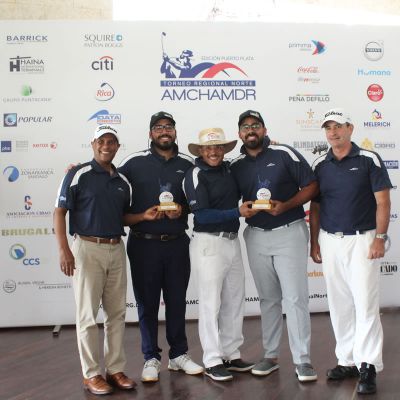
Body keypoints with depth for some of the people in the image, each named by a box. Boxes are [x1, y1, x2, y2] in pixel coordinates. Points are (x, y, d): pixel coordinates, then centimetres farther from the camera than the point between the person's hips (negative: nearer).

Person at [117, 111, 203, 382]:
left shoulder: (187, 164, 6)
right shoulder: (135, 162, -1)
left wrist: (182, 209, -7)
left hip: (177, 244, 2)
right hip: (144, 244, -2)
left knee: (177, 301, 12)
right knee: (147, 303, 7)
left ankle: (179, 354, 27)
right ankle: (151, 359, 21)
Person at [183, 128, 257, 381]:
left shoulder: (228, 168, 8)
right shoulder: (196, 174, -10)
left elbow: (235, 196, 25)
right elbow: (202, 215, -16)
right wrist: (238, 212, -19)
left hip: (233, 241, 7)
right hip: (209, 243, -7)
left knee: (235, 300, 12)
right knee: (211, 303, 1)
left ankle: (231, 355, 25)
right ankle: (212, 361, 12)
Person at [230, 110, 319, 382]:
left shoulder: (284, 154, -5)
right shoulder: (236, 166, 6)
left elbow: (312, 186, -6)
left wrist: (285, 206, -18)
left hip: (289, 232, -4)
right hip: (256, 235, 4)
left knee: (295, 297, -4)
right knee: (268, 298, 12)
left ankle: (303, 360, 4)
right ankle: (271, 355, 22)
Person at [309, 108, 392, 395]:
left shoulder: (369, 159, -3)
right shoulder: (320, 165, 8)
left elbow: (383, 202, -5)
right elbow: (315, 206, 12)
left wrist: (380, 237, -11)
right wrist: (314, 242, 7)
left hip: (361, 239, -4)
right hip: (329, 241, 4)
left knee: (366, 303, -5)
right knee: (339, 304, 9)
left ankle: (368, 367, 1)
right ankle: (347, 361, 19)